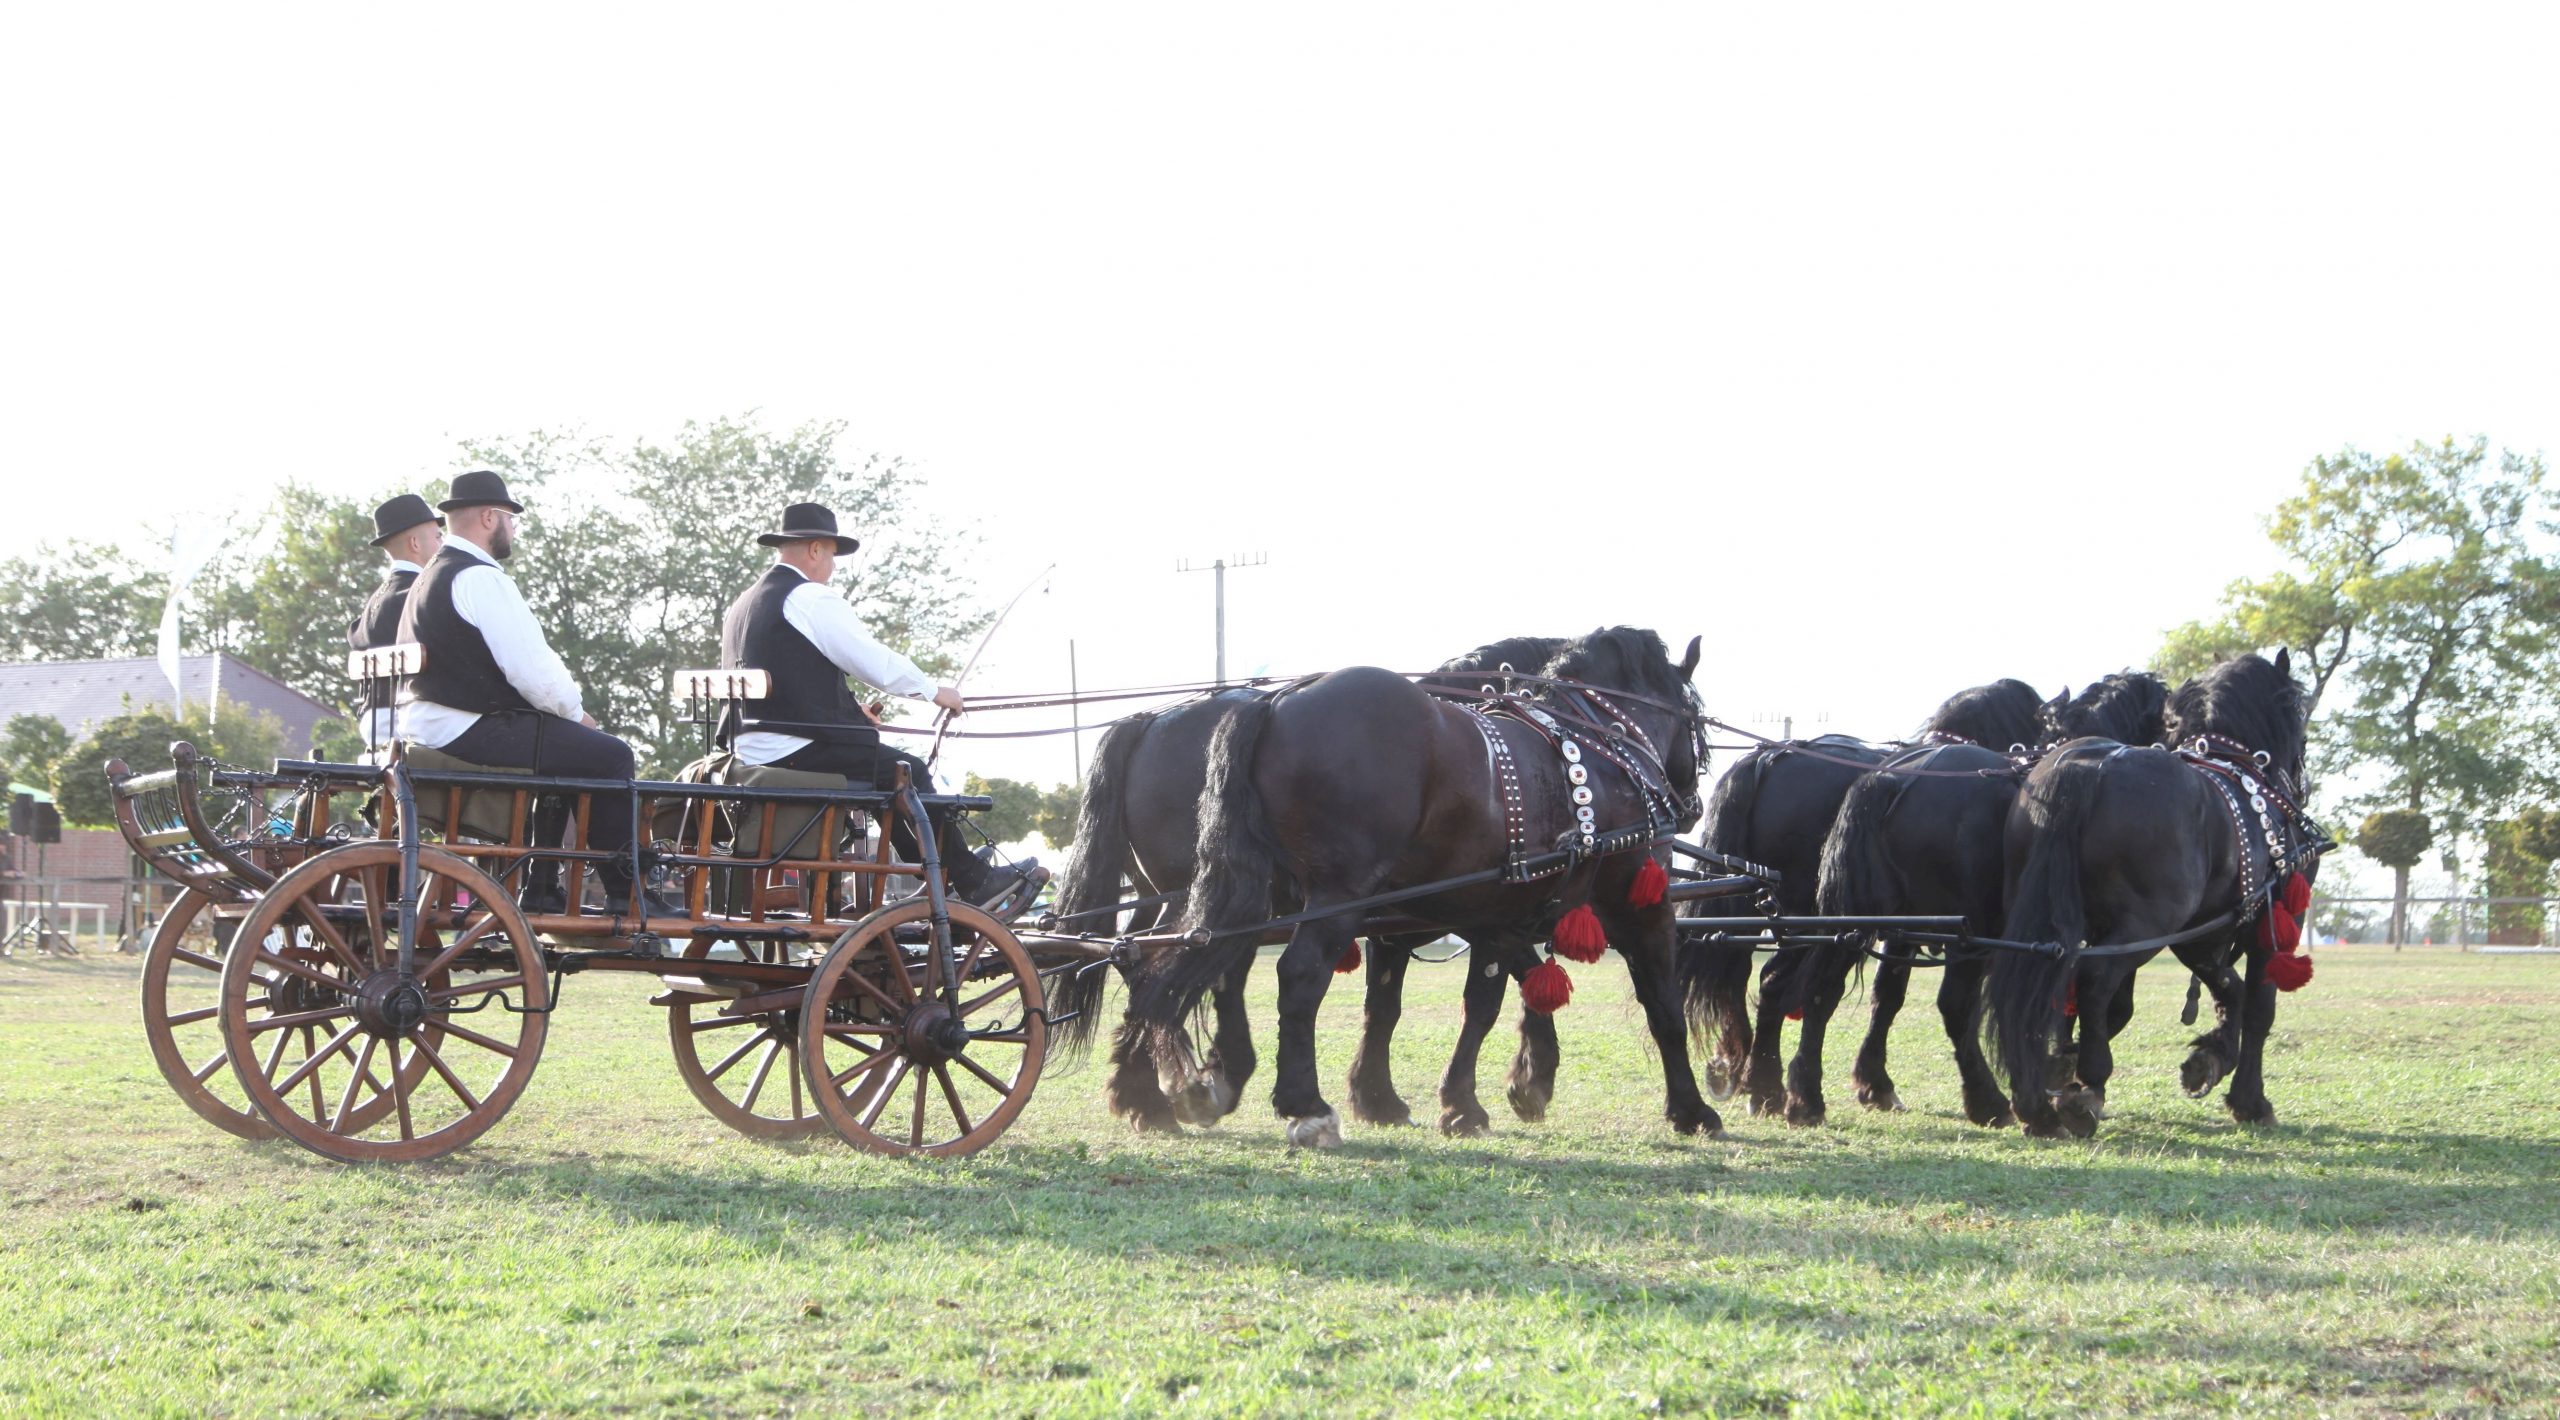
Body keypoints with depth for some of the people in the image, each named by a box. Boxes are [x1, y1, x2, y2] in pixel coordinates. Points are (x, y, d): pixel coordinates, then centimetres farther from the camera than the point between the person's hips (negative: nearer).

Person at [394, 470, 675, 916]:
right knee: (609, 756, -8)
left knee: (562, 750, 28)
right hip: (470, 730, -11)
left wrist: (563, 708, 14)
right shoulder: (479, 577, -14)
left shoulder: (431, 577, 21)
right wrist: (575, 711, -2)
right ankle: (625, 891, -4)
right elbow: (529, 666, -19)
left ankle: (541, 890, 23)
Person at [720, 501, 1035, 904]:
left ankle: (939, 883, 22)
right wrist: (934, 691, 4)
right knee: (909, 773, 1)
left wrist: (852, 710, 30)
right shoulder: (811, 599, -11)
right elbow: (878, 663, -12)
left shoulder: (742, 605, 18)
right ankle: (972, 882, 4)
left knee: (890, 772, 22)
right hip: (800, 755, -10)